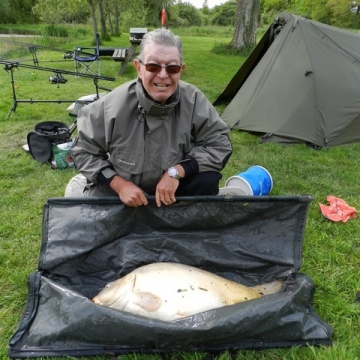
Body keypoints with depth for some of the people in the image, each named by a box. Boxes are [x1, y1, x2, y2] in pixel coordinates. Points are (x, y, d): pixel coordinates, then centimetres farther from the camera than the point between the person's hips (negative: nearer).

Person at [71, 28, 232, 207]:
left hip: (172, 187, 1)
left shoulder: (194, 100, -20)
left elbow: (219, 143, -16)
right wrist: (119, 184, -21)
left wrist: (176, 171, -27)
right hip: (121, 190, 0)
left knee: (207, 179, -24)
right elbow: (84, 150, -9)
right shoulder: (114, 104, -21)